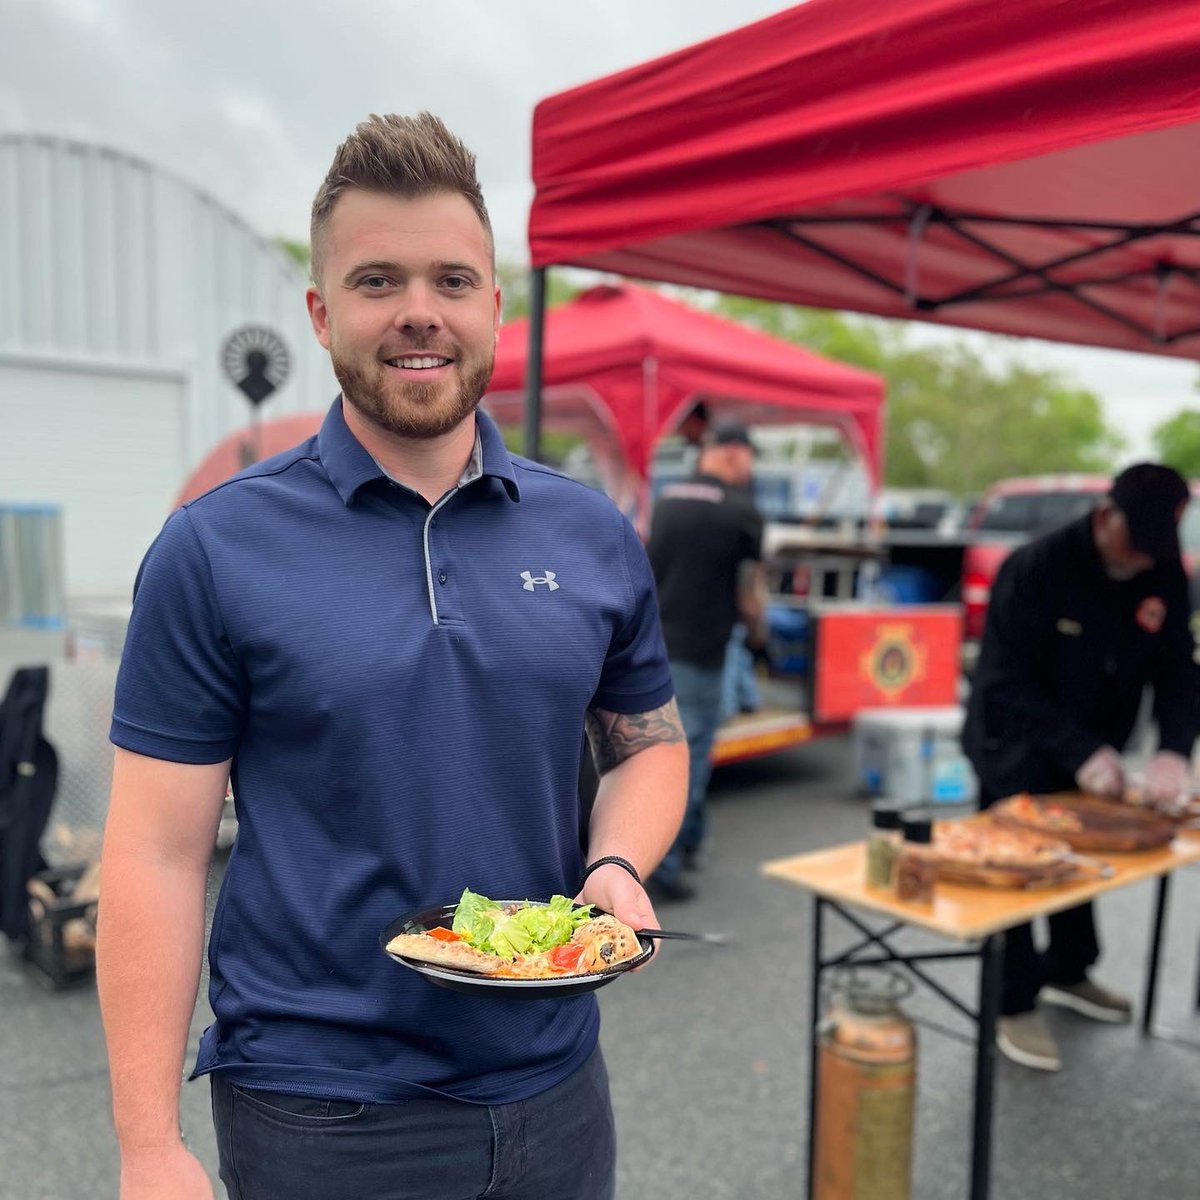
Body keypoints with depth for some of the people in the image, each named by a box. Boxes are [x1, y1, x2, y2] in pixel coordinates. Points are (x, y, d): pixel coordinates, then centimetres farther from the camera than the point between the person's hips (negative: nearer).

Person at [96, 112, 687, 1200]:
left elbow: (648, 742, 9)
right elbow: (159, 853, -9)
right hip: (321, 1112, -3)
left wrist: (619, 866, -10)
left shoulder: (596, 537, -2)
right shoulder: (215, 549, -11)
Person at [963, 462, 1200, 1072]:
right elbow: (1007, 683, -27)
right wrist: (1082, 752, -33)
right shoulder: (1036, 568, -26)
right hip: (1016, 751, -6)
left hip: (1091, 754, 6)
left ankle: (1068, 972, 42)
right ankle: (1014, 1005, 16)